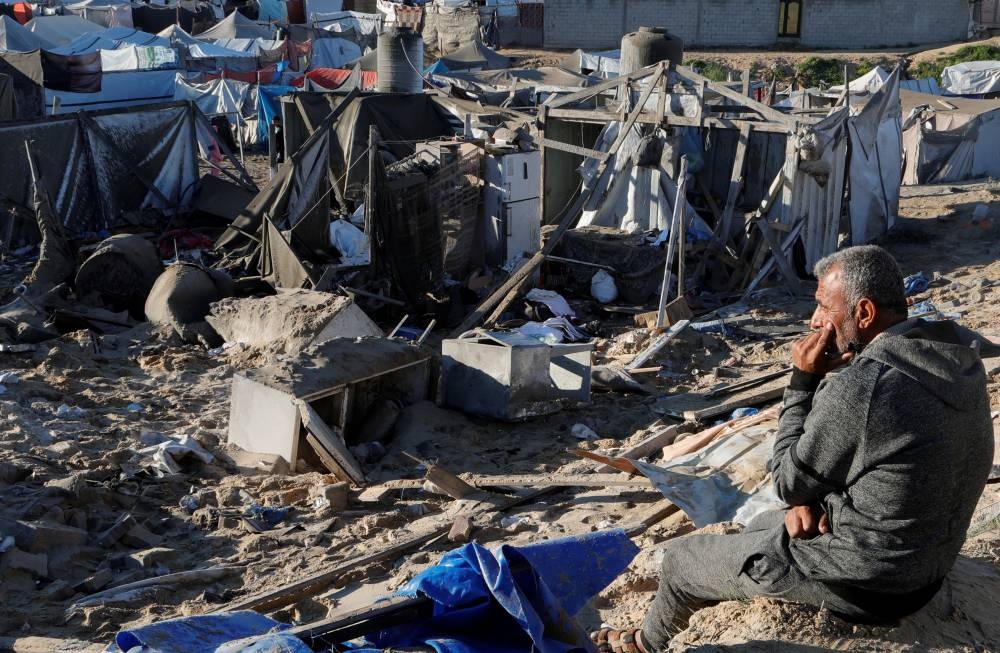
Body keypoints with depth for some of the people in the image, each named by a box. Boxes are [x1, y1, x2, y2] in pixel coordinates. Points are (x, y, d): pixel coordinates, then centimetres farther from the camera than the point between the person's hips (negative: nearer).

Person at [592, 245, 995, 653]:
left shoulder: (859, 386, -31)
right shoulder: (959, 355, -2)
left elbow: (789, 482, -16)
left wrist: (803, 379, -12)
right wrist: (813, 498, -3)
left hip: (865, 580, -8)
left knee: (680, 557, 12)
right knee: (763, 527, 33)